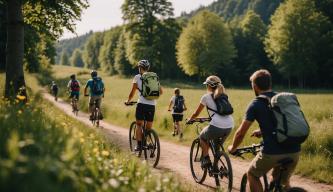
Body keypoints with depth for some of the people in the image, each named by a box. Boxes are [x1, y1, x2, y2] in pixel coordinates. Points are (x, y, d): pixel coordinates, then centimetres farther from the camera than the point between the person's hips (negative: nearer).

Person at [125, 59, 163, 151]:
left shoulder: (137, 77, 3)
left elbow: (132, 92, 2)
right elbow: (161, 91, 15)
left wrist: (128, 101, 18)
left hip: (142, 104, -3)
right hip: (152, 105, 3)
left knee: (139, 124, 9)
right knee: (149, 127, 12)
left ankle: (139, 144, -2)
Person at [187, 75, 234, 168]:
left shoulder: (206, 97, 8)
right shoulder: (224, 96, 22)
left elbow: (196, 113, 17)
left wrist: (190, 120, 36)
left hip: (216, 126, -5)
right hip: (229, 126, 5)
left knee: (202, 137, 25)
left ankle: (206, 159, 14)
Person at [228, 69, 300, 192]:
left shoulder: (256, 104, -1)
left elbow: (241, 133, 3)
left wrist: (232, 148, 21)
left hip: (273, 152, -5)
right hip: (294, 151, 6)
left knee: (252, 174, 20)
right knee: (282, 181, 29)